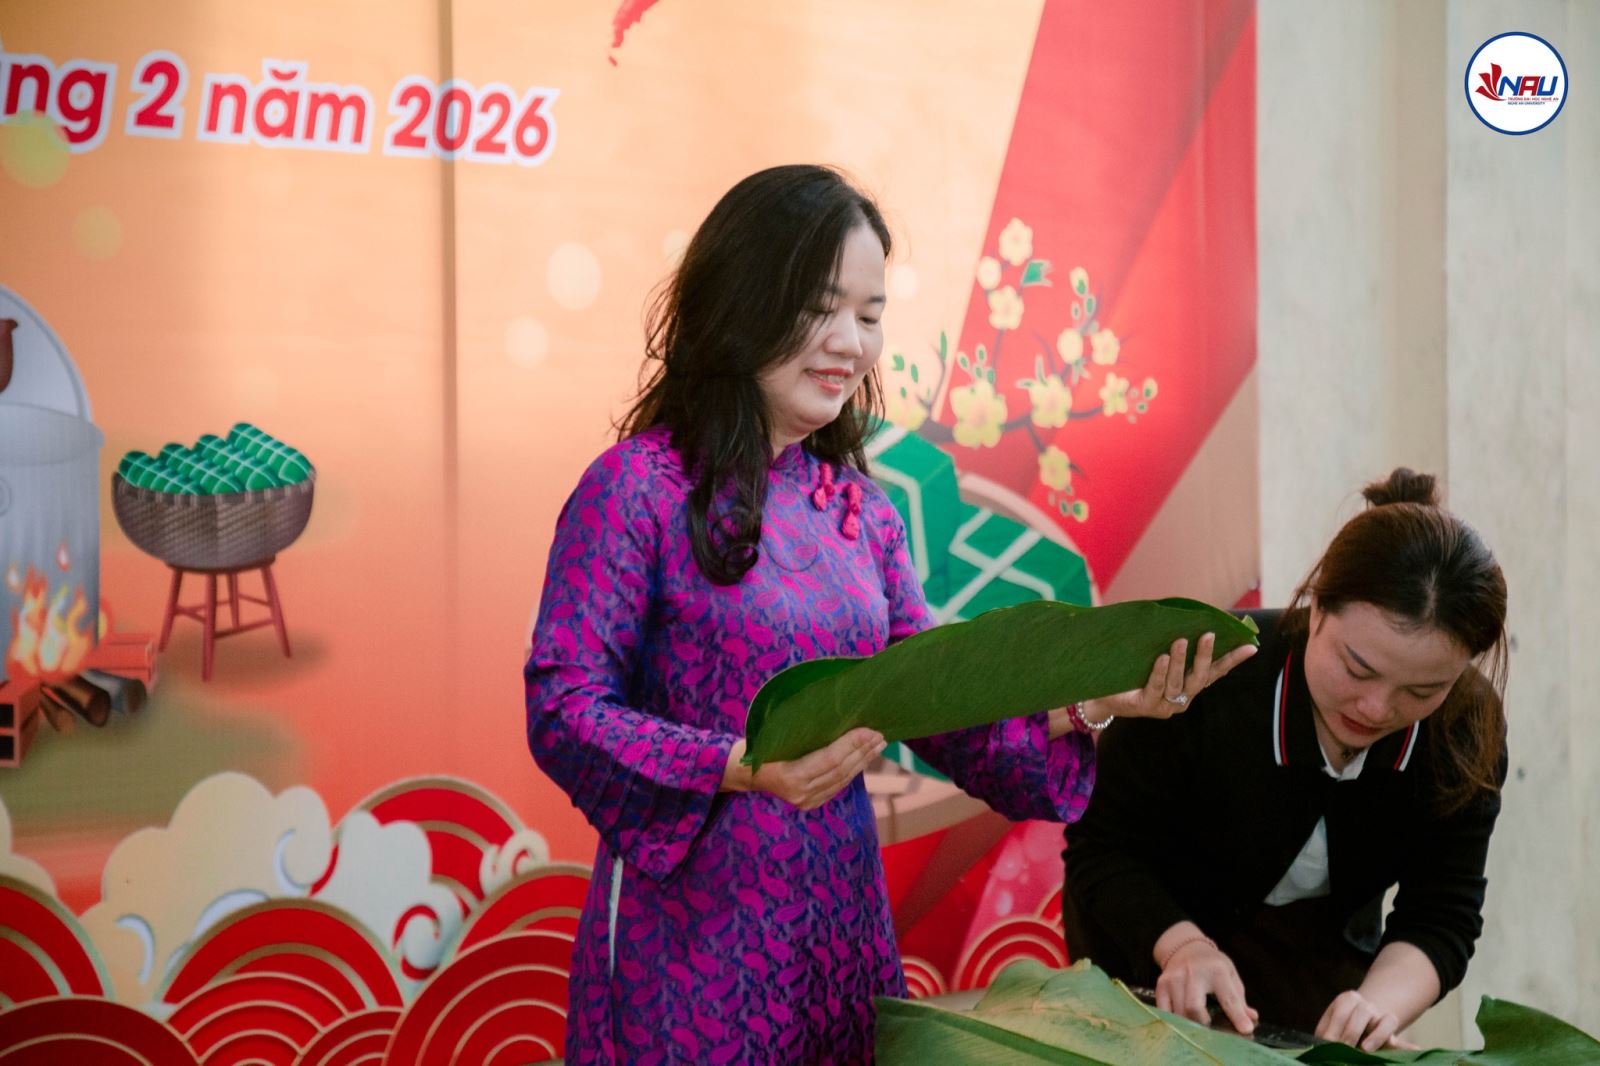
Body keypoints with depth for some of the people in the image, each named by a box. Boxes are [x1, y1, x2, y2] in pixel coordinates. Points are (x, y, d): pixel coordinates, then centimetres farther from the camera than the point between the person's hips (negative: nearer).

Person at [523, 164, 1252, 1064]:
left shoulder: (860, 509, 9)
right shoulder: (641, 487, -9)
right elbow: (563, 709, -13)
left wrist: (1078, 708, -9)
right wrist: (740, 769, -26)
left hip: (843, 914, 6)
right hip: (694, 924, -5)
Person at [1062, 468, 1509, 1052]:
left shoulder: (1470, 732, -21)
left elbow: (1442, 915, -18)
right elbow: (1101, 849, -24)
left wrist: (1381, 1000, -39)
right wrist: (1183, 945, -41)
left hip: (1317, 941, 3)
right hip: (1151, 932, -3)